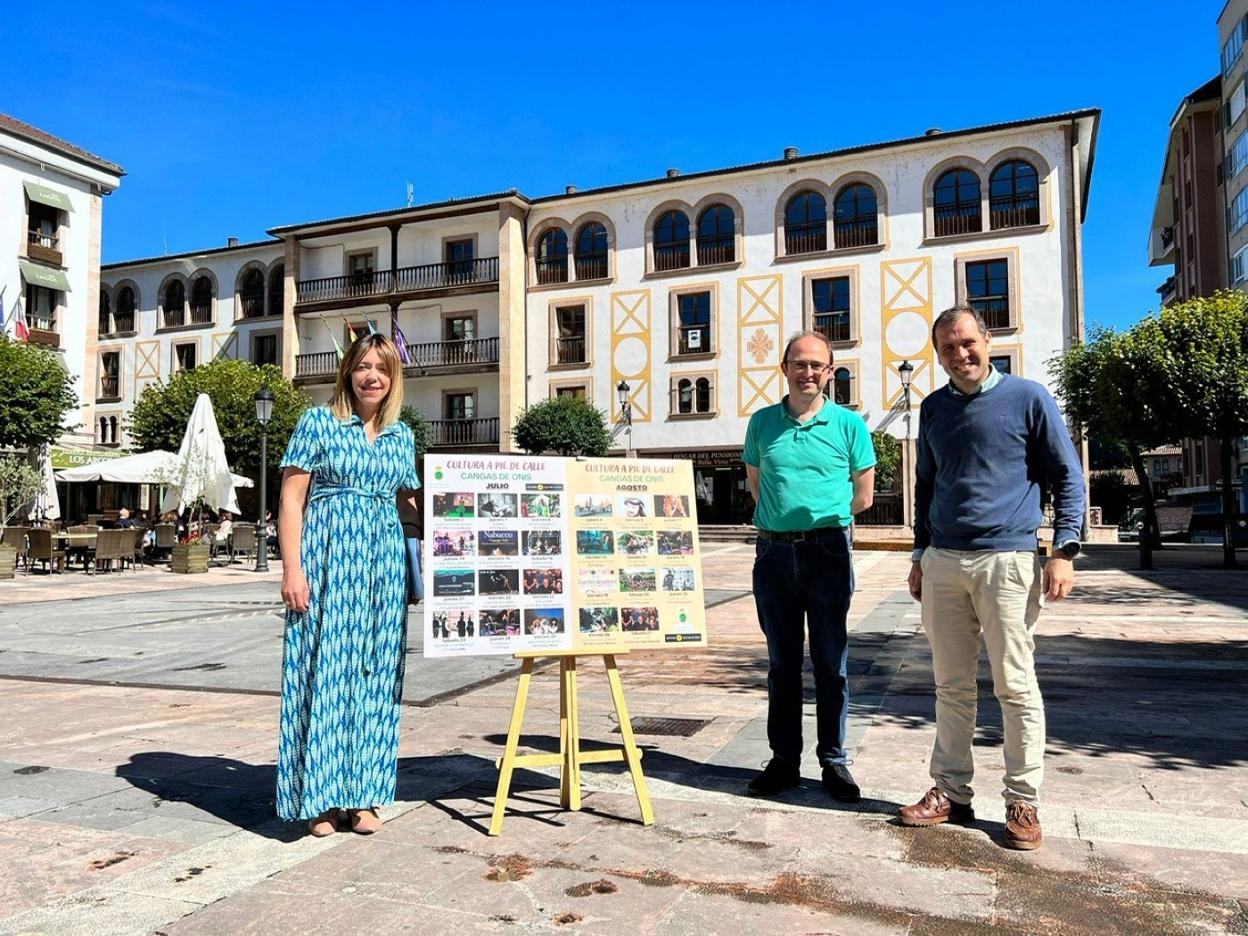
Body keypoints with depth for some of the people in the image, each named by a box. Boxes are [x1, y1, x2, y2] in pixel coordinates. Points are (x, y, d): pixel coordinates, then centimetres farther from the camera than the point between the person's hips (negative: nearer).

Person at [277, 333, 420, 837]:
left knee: (375, 673, 6)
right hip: (328, 555, -4)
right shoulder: (317, 422, 1)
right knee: (325, 668, -2)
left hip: (384, 561, 4)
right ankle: (321, 799, 10)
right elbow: (291, 499, -3)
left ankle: (363, 795, 17)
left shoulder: (401, 436, 14)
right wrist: (292, 568, -11)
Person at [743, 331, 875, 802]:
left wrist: (819, 517, 9)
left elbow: (863, 495, 8)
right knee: (782, 662, 10)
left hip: (828, 551, -2)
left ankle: (834, 761, 16)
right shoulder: (762, 422, 8)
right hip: (774, 551, 2)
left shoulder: (849, 424, 2)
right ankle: (784, 760, 20)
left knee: (831, 663, 4)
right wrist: (783, 517, 11)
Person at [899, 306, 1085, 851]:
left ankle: (1023, 802, 13)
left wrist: (1065, 551, -8)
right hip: (943, 562, 5)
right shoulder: (933, 408, 13)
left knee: (1015, 685, 1)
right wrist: (920, 555, 18)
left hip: (1007, 560, -4)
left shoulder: (1027, 398, -1)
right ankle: (951, 792, 20)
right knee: (951, 685, 10)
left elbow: (1068, 477, 0)